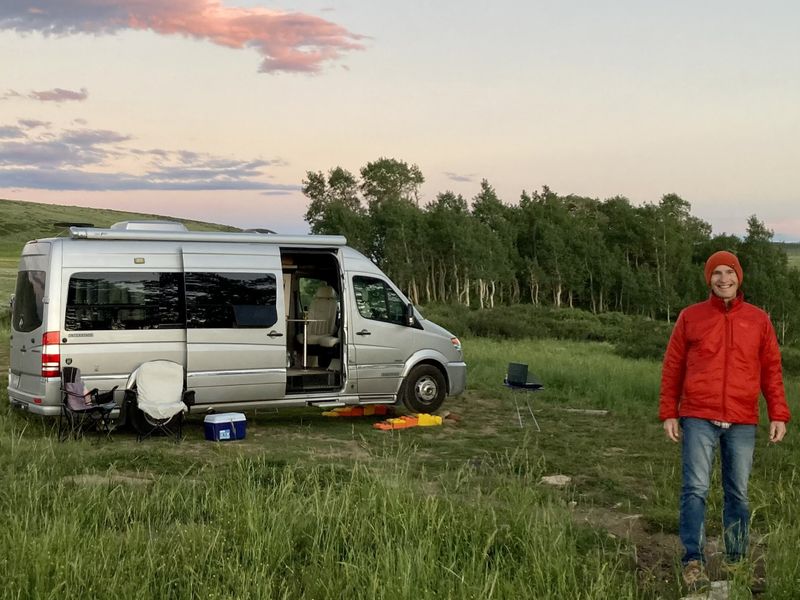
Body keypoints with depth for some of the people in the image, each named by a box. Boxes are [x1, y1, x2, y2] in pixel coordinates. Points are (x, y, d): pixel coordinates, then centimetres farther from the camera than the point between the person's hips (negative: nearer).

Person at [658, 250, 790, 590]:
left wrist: (778, 415, 2)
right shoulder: (690, 317, 4)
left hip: (742, 422, 2)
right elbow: (672, 368, 6)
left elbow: (771, 370, 9)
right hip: (698, 419, -2)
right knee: (695, 490, -8)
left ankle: (736, 558, 18)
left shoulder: (758, 320, 8)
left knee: (738, 493, 8)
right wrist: (669, 413, 0)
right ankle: (693, 560, -6)